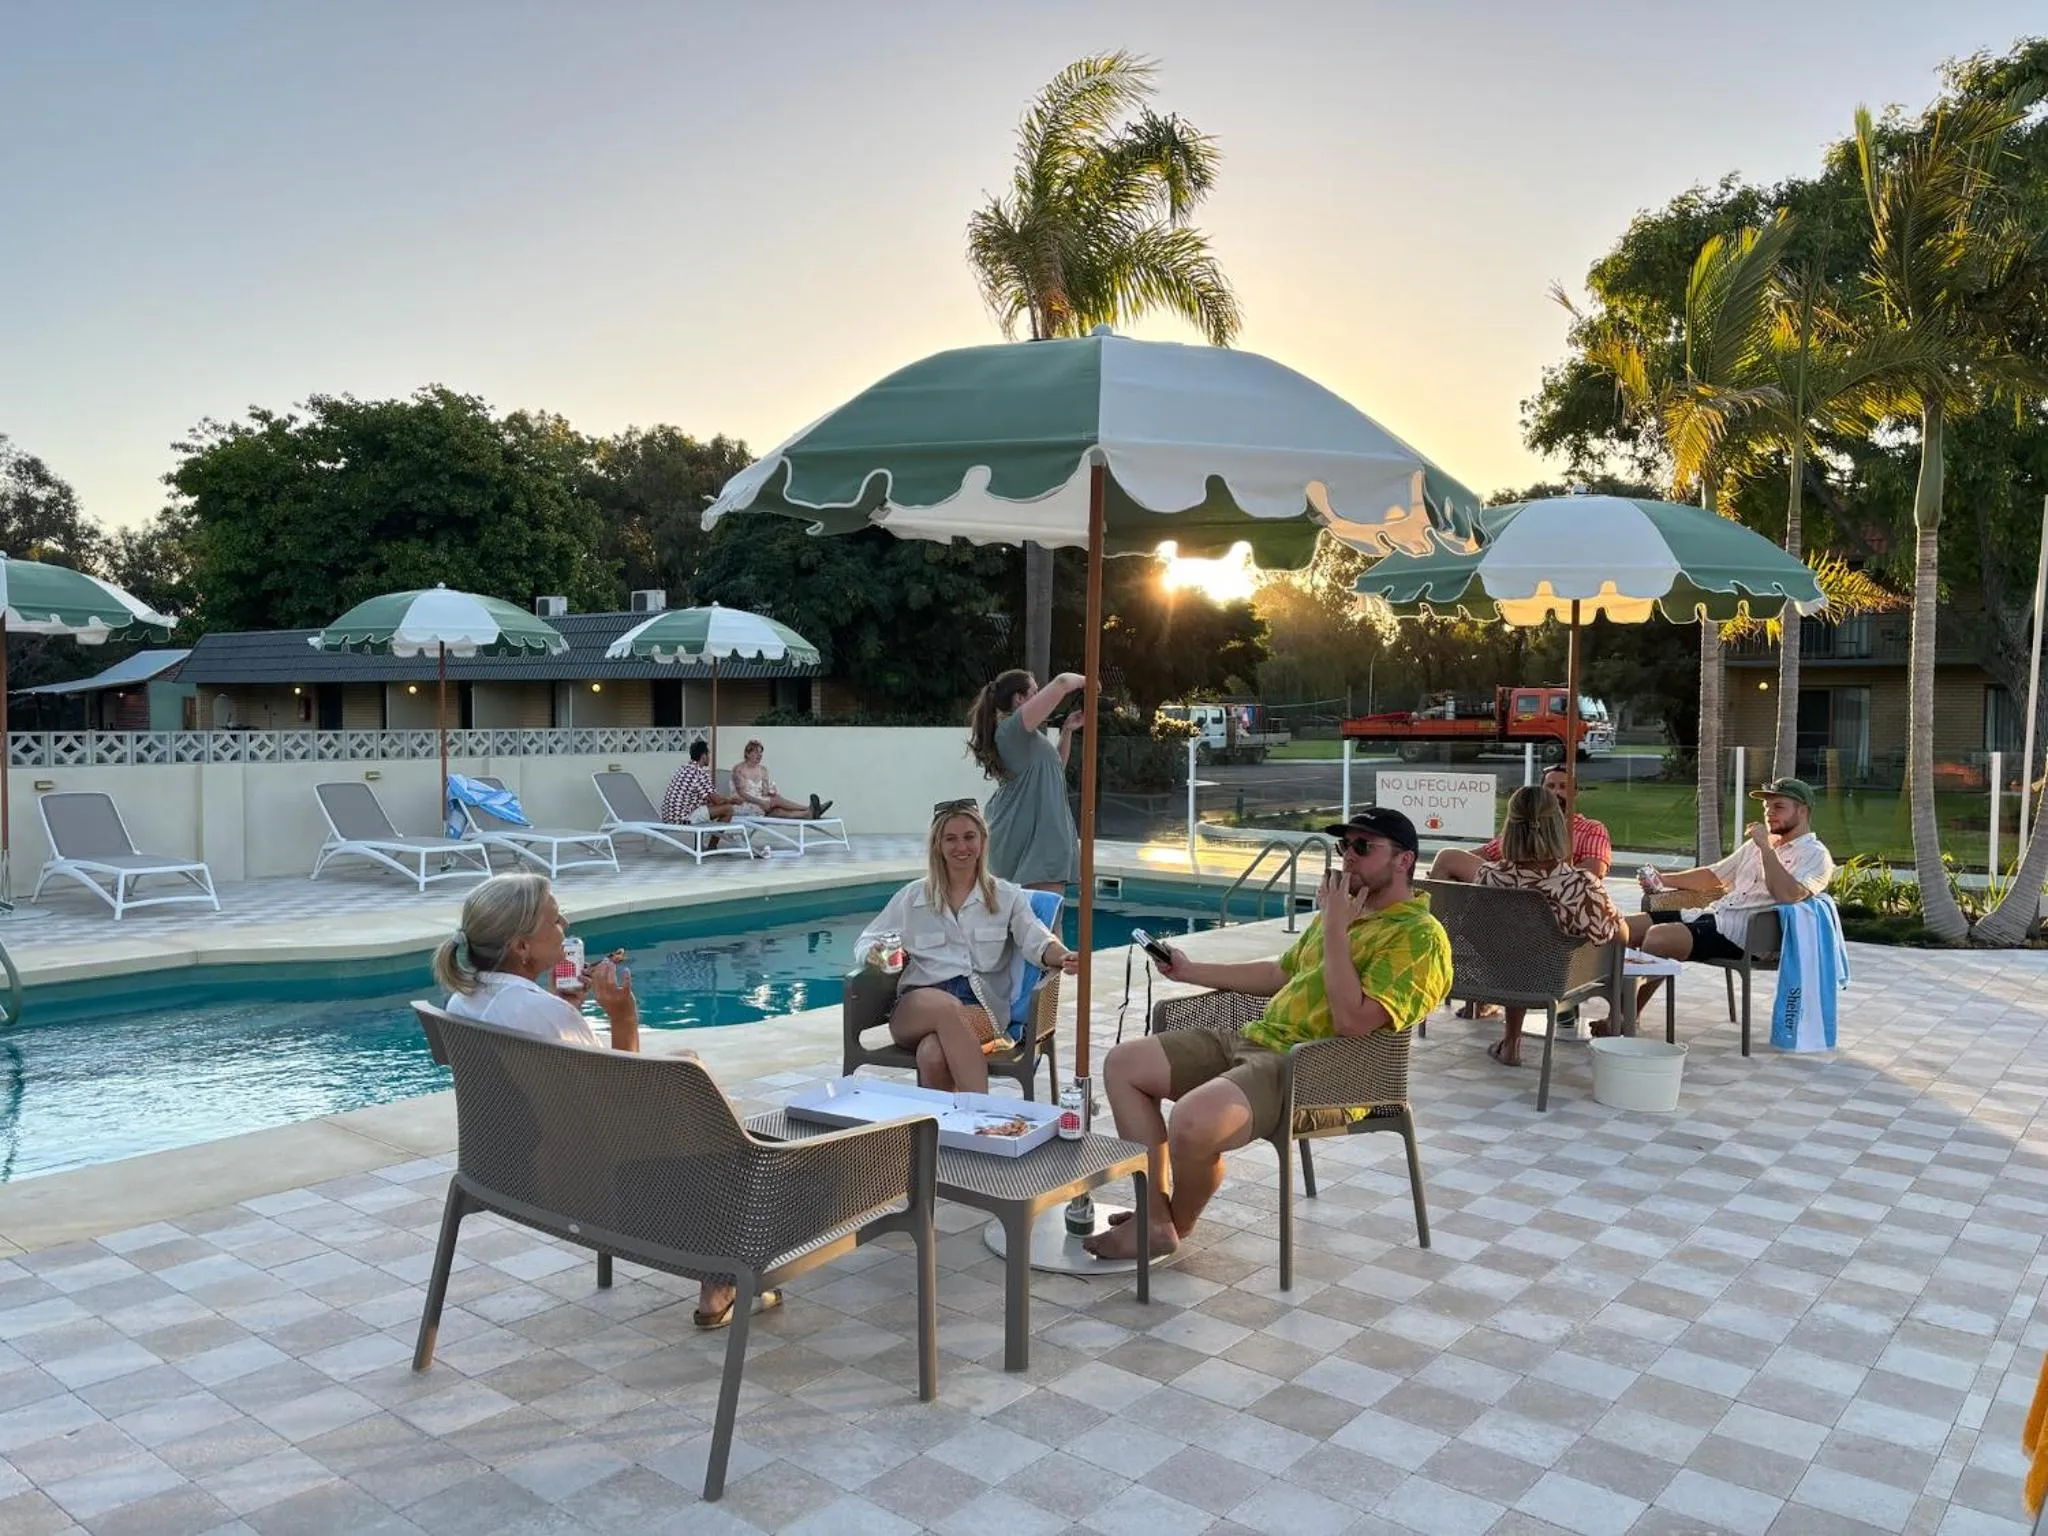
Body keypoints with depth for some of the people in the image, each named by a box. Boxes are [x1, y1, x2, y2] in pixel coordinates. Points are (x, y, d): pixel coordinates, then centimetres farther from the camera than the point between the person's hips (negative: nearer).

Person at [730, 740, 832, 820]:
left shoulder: (762, 769, 12)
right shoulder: (739, 769, -5)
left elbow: (765, 791, 8)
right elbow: (741, 792, -15)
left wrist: (769, 793, -17)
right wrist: (761, 802, -26)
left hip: (760, 803, 5)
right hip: (743, 806, -5)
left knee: (778, 811, -28)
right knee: (776, 800, -30)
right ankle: (809, 808, -45)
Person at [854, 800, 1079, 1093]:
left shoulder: (1006, 896, 17)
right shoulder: (912, 896, 19)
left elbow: (1036, 939, 0)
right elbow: (865, 941, 20)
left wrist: (1062, 957, -25)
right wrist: (875, 954, -7)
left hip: (981, 1007, -1)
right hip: (917, 1007, 1)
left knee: (934, 1054, -36)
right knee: (947, 1006, -38)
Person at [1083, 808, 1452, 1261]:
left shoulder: (1419, 936, -11)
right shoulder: (1346, 912, 19)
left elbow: (1353, 1021, -23)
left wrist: (1335, 929, -17)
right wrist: (1190, 970, 25)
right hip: (1258, 1039, 10)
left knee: (1193, 1121, -34)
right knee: (1122, 1063, 2)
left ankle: (1178, 1223, -1)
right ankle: (1154, 1214, 1)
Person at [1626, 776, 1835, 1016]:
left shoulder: (1815, 855, -1)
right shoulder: (1758, 844, 25)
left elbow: (1787, 895, -20)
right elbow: (1713, 875, 30)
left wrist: (1766, 847, -14)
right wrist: (1663, 880, 17)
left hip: (1740, 933, -9)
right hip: (1711, 915, 9)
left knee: (1659, 936, -31)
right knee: (1627, 928, -9)